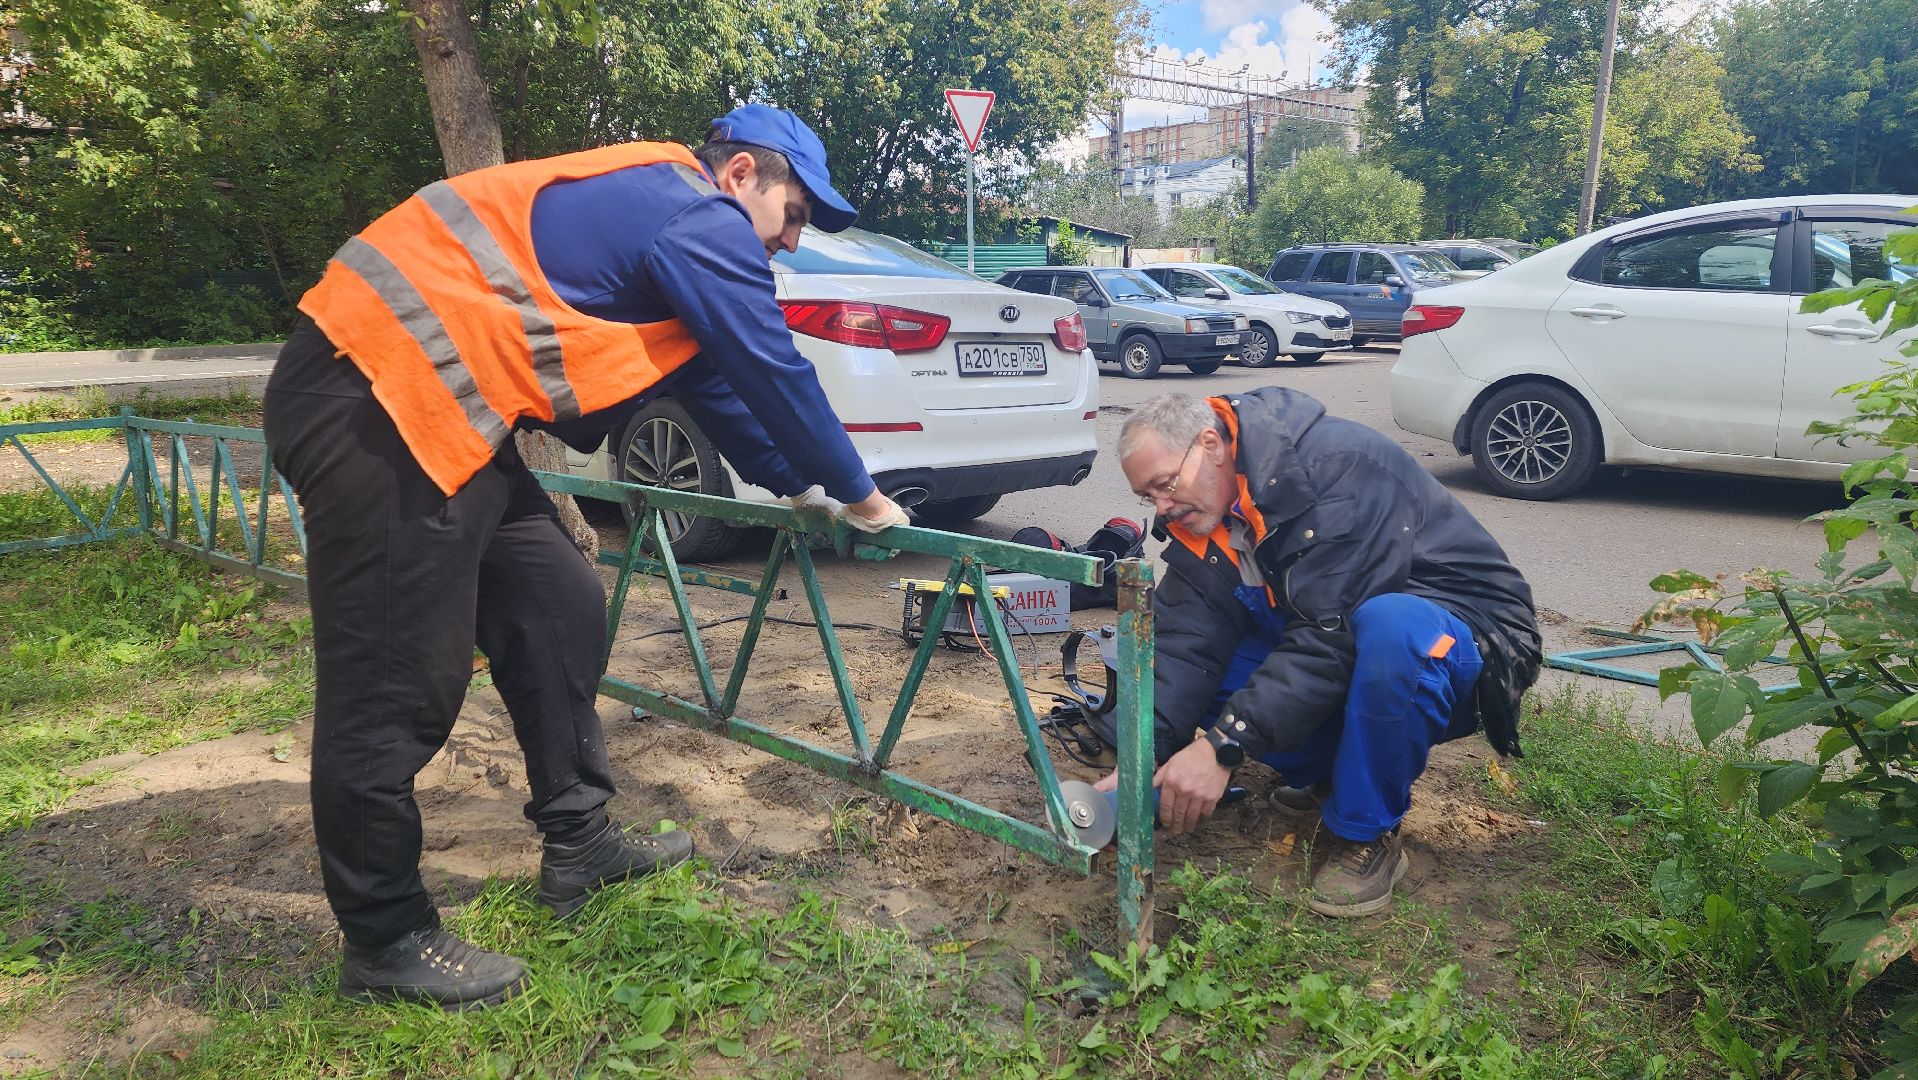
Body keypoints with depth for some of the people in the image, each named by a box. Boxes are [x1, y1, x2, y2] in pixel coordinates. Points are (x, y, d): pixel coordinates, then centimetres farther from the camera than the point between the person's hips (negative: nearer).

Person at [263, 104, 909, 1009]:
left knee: (558, 607, 12)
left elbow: (715, 378, 27)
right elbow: (776, 373, -6)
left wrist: (796, 484, 29)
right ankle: (384, 941, 10)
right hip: (375, 398, -11)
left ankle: (578, 843, 23)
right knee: (396, 686, -4)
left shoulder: (654, 207, 22)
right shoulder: (704, 221, -8)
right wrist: (857, 493, 6)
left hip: (425, 400, 11)